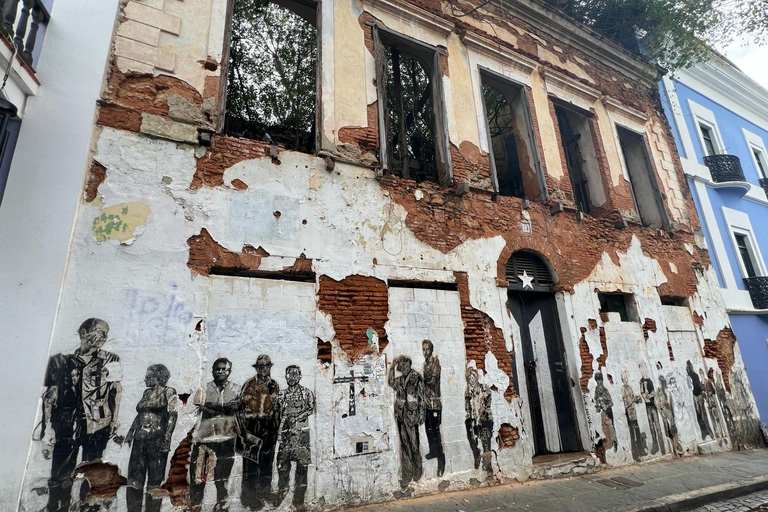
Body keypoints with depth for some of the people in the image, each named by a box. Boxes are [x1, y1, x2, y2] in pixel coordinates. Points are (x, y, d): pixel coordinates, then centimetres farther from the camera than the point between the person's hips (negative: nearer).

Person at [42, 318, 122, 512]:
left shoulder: (110, 360, 2)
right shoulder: (61, 360, 1)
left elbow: (115, 394, 4)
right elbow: (50, 397, 2)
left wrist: (113, 423, 0)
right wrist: (48, 432, -3)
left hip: (97, 429, 0)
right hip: (66, 428, 0)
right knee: (60, 479, 5)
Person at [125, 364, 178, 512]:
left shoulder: (168, 392, -6)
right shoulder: (146, 392, 14)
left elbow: (172, 416, -12)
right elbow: (139, 414, 22)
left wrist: (167, 438, -18)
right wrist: (130, 432, 14)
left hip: (157, 439, -6)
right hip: (140, 438, 7)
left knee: (155, 478, 2)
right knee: (134, 477, 9)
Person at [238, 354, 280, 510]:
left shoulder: (274, 385, 6)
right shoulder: (250, 384, -11)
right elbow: (241, 407, -12)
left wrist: (275, 427, 15)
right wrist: (243, 429, -15)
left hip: (269, 427, 6)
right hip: (252, 425, -6)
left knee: (267, 459, 16)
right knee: (251, 460, 0)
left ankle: (264, 490, 33)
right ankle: (249, 496, 15)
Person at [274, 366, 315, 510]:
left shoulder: (306, 393, 3)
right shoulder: (282, 394, 13)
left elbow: (311, 409, -7)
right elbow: (278, 412, 14)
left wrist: (296, 417, -16)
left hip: (301, 432, -3)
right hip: (285, 432, 3)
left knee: (302, 463, -1)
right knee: (282, 462, 5)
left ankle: (299, 498, 10)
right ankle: (282, 491, 24)